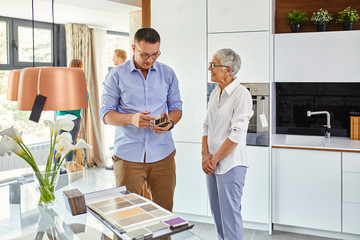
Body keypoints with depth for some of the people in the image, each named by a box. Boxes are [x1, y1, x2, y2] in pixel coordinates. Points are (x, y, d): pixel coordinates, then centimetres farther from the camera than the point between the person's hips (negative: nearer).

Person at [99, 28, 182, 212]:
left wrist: (170, 122, -12)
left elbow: (176, 107, 12)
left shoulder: (168, 74, 8)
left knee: (164, 209, 8)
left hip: (162, 154, 2)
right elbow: (106, 113, -2)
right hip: (128, 155, -2)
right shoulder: (116, 76, 0)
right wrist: (131, 118, -21)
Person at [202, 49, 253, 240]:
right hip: (212, 164, 8)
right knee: (216, 211, 18)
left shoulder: (241, 95, -15)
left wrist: (215, 159, -12)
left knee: (230, 213, 2)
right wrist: (205, 155, 0)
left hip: (230, 164, -8)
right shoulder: (215, 92, 9)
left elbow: (236, 134, -18)